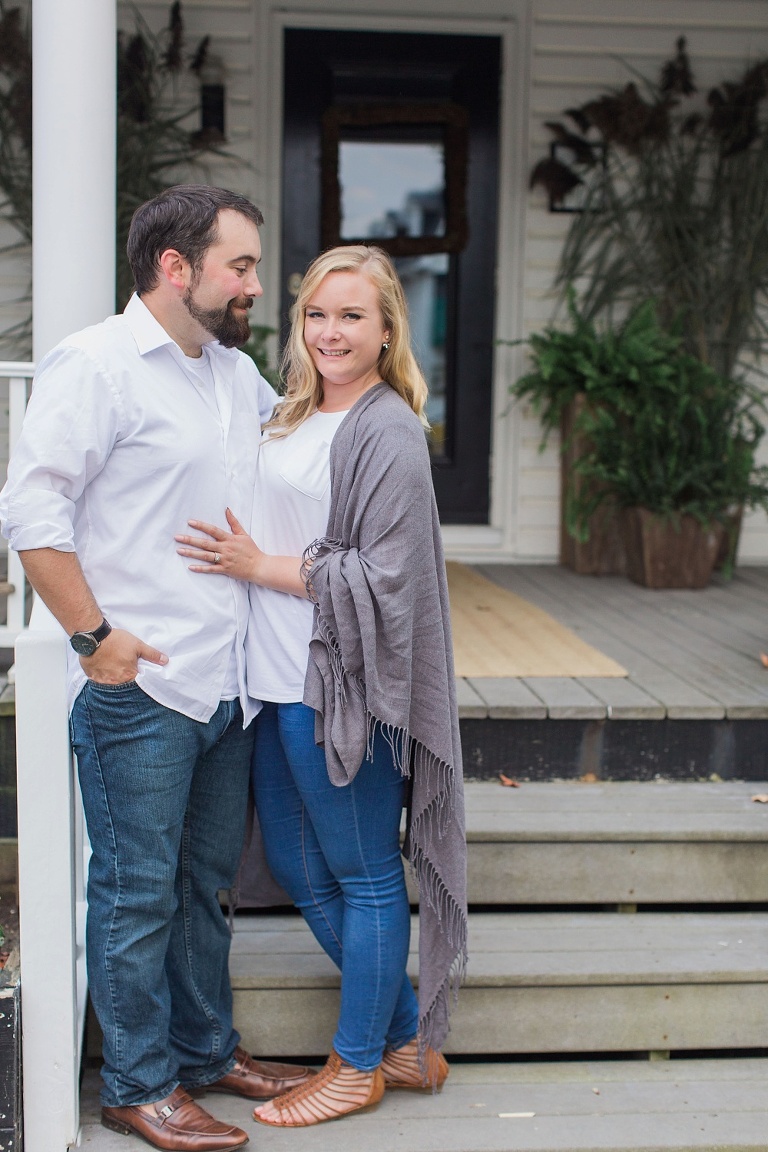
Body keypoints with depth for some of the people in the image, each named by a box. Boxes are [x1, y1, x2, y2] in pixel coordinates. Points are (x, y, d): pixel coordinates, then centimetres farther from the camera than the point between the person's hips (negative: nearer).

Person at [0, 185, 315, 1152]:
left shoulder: (236, 372, 14)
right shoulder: (96, 364, -10)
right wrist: (96, 636, -17)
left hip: (226, 682, 8)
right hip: (138, 685, -8)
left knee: (204, 882, 18)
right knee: (136, 891, 4)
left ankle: (206, 1049, 34)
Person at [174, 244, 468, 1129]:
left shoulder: (387, 433, -13)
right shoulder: (297, 417, 14)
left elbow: (382, 579, -17)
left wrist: (260, 567, -14)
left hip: (342, 688, -9)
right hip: (277, 683, 10)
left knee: (364, 878, 7)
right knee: (299, 872, 16)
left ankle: (359, 1065, 25)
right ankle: (408, 1042, 32)